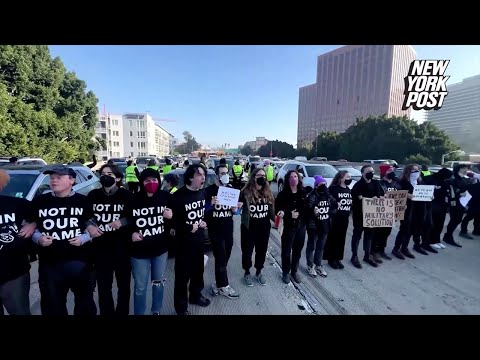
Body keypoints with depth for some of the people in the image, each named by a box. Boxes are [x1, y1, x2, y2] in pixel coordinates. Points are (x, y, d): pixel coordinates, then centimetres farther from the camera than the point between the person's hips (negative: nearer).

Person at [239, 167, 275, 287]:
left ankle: (259, 272, 40)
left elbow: (271, 209, 12)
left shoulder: (268, 192, 3)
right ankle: (247, 273, 35)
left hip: (264, 228, 4)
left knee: (262, 251, 17)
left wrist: (276, 218, 2)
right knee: (247, 251, 11)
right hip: (249, 228, -4)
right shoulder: (245, 192, -11)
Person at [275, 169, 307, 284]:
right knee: (286, 251, 8)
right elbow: (277, 209, -11)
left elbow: (306, 209, 6)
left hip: (301, 226, 4)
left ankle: (294, 271, 34)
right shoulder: (283, 193, -10)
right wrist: (289, 214, -21)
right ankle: (285, 272, 28)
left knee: (297, 250, 15)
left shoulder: (303, 193, 2)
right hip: (288, 226, -3)